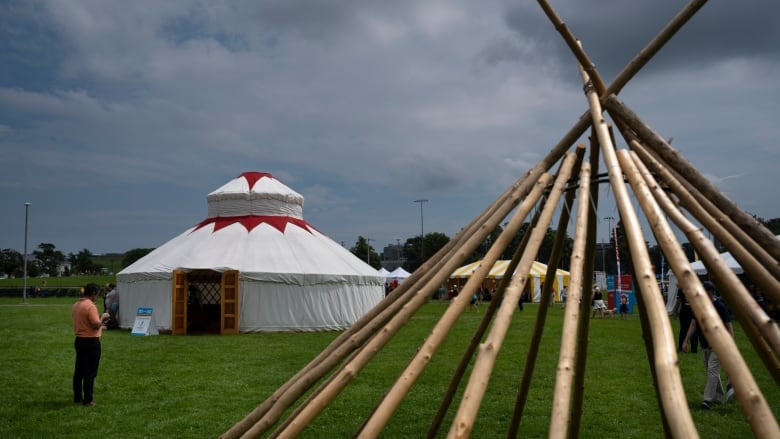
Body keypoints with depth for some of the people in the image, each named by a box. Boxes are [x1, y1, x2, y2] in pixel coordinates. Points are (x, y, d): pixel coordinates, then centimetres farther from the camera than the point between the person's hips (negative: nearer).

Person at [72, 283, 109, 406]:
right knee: (90, 372, -2)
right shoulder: (90, 306, -19)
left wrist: (99, 326, 19)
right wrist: (102, 318, -4)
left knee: (79, 370, 14)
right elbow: (96, 325, -23)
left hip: (79, 340, 9)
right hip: (91, 341, -9)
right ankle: (88, 399, 2)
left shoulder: (76, 305, 9)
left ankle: (77, 397, 20)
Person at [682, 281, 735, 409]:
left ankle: (708, 400, -14)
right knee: (711, 371, 15)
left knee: (712, 370, -13)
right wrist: (686, 340, 4)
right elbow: (693, 324, 9)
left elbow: (728, 327, -13)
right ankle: (718, 397, 27)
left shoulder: (720, 306, -15)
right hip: (704, 345, 7)